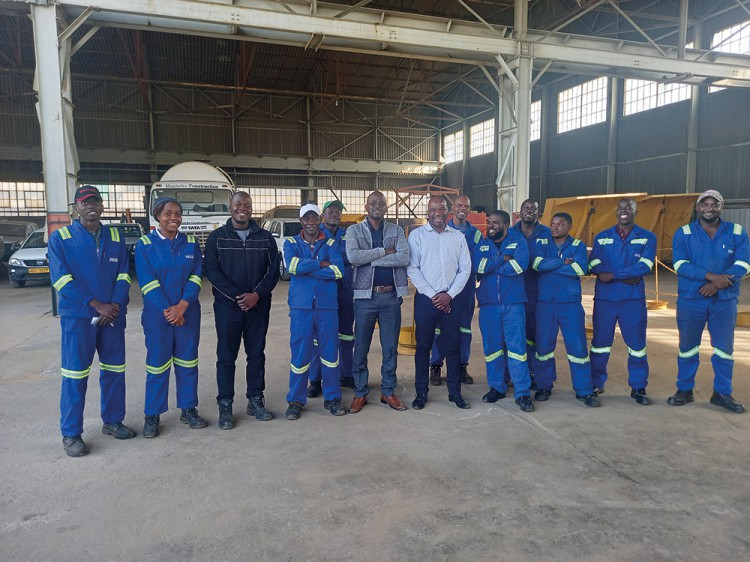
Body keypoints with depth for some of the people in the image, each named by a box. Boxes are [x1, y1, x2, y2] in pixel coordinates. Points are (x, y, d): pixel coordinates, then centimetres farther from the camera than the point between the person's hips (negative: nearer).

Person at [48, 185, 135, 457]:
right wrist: (97, 305, -14)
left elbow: (124, 275, 5)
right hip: (77, 316, -3)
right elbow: (61, 279, -8)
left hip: (113, 315, 4)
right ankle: (71, 434, 11)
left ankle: (113, 421, 24)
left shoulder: (116, 238, 10)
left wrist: (115, 305, -11)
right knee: (75, 374, 0)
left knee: (114, 370, 9)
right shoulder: (60, 238, 0)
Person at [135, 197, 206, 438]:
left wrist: (182, 306, -14)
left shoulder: (190, 243, 6)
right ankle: (152, 416, 14)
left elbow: (196, 276, -2)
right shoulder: (144, 244, -2)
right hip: (157, 314, -2)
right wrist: (167, 309, -15)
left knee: (187, 362, 9)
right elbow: (147, 282, -8)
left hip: (188, 313, 3)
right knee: (157, 364, 3)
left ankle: (188, 409, 21)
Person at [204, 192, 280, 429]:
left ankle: (255, 401, 20)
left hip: (258, 306, 2)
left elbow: (273, 270, 2)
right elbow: (212, 271, -5)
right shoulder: (216, 237, 3)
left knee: (256, 354, 9)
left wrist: (256, 295, -12)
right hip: (227, 305, -2)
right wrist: (237, 296, -14)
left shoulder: (265, 237, 7)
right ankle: (225, 405, 12)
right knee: (226, 356, 3)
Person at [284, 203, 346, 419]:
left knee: (330, 351, 7)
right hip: (301, 306, -1)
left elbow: (339, 270, -9)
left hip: (327, 305, 1)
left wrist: (306, 269, -11)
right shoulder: (291, 243, 7)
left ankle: (332, 398, 22)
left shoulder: (330, 243, 8)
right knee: (300, 353, 2)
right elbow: (292, 265, -14)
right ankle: (296, 400, 16)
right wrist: (321, 264, -8)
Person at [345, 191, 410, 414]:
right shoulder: (354, 230, 4)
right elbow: (353, 256, -16)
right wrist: (384, 251, -12)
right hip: (365, 296, -1)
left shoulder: (396, 230, 7)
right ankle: (360, 393, 19)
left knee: (390, 348, 9)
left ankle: (388, 392, 23)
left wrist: (370, 259, -13)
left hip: (391, 296, 2)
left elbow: (404, 258, -10)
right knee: (360, 348, 6)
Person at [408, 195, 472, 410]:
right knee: (423, 346, 4)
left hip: (451, 299, 2)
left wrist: (449, 295, -6)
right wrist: (433, 295, -10)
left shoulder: (458, 236, 9)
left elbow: (465, 269, 5)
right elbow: (412, 269, -5)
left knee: (452, 346, 7)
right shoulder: (417, 235, 2)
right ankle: (421, 393, 15)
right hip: (426, 299, -2)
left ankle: (455, 392, 18)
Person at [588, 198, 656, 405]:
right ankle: (596, 384, 20)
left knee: (637, 344, 3)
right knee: (600, 342, 7)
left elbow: (645, 266, -11)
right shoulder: (602, 237, 9)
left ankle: (638, 388, 16)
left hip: (634, 298, -1)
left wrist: (613, 275, -17)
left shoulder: (647, 237, 4)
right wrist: (626, 277, -13)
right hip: (604, 297, 1)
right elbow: (594, 265, -3)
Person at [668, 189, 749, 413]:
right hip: (690, 300, -1)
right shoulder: (683, 233, 0)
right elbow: (680, 265, -11)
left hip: (725, 300, 1)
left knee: (724, 348, 6)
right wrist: (712, 276, -22)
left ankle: (722, 393, 19)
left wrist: (717, 284, -18)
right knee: (687, 347, 8)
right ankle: (684, 390, 20)